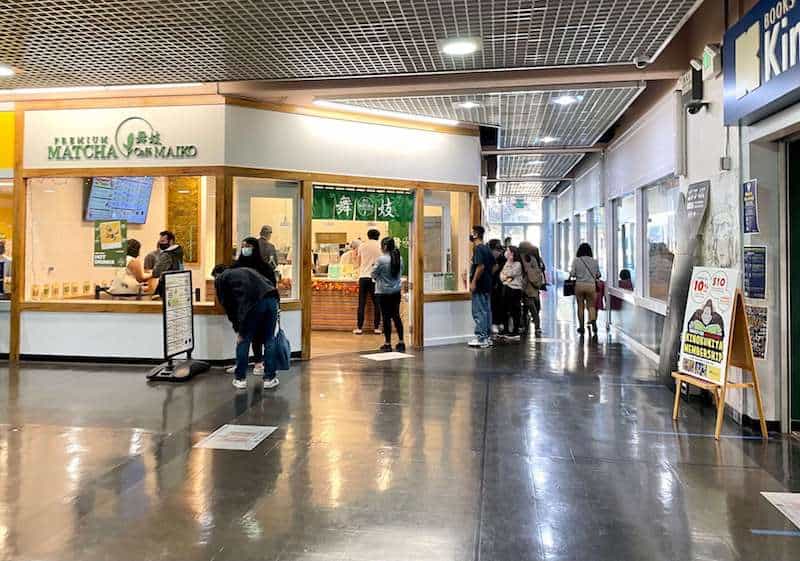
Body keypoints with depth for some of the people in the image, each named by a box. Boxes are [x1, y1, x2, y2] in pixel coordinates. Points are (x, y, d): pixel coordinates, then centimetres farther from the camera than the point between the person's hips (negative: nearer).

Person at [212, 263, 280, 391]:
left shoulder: (220, 279, 22)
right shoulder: (245, 270, 37)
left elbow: (228, 305, 16)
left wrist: (237, 329, 21)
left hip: (252, 303, -5)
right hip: (271, 298, 5)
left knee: (243, 341, 14)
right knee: (269, 341, 17)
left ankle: (240, 378, 22)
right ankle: (269, 378, 21)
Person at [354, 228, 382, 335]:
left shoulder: (362, 246, 7)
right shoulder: (380, 246, 3)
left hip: (363, 276, 1)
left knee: (361, 303, 3)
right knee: (376, 303, 6)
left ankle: (359, 328, 3)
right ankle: (376, 327, 6)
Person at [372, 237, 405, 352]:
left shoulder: (381, 259, -16)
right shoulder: (399, 259, 1)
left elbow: (374, 274, -8)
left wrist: (378, 278, 12)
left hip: (384, 292, -5)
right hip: (396, 291, 5)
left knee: (386, 317, 3)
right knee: (396, 316, 11)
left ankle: (387, 343, 9)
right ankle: (401, 342, 10)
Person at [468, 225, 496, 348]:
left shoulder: (478, 248, -14)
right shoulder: (487, 248, 14)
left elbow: (481, 266, -23)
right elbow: (494, 264, 18)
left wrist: (473, 282, -20)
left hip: (479, 285, -9)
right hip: (487, 285, 9)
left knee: (479, 312, -5)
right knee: (486, 310, 12)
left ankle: (481, 338, -2)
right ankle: (487, 337, 18)